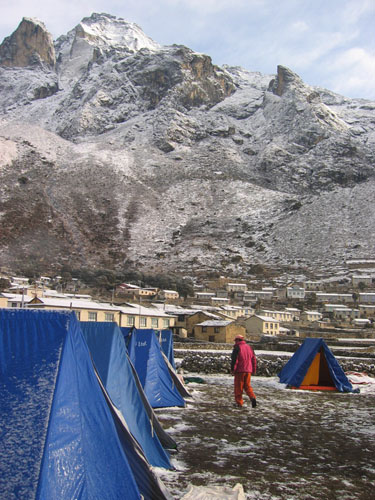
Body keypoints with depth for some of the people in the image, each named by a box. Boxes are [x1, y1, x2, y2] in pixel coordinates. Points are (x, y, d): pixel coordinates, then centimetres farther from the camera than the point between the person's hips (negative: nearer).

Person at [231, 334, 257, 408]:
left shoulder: (237, 348, -7)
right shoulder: (249, 347, 12)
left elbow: (234, 360, -13)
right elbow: (254, 359, 14)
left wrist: (232, 369, -5)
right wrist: (253, 370, 19)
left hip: (240, 370, -5)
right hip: (248, 370, 5)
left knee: (238, 387, 4)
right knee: (247, 386, 14)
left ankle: (239, 403, 5)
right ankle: (252, 397, -10)